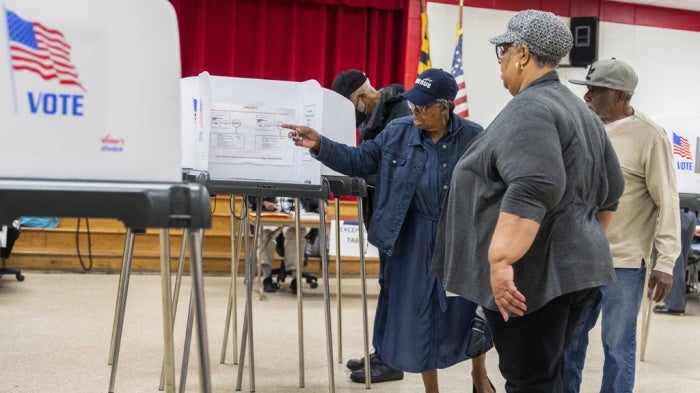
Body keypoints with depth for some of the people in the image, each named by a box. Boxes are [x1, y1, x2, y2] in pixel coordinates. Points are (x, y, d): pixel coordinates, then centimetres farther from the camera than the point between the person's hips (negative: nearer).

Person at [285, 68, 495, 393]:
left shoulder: (473, 137, -11)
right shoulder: (398, 133, -4)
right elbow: (359, 160, -4)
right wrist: (320, 145, -17)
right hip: (415, 239, 2)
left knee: (471, 310, 9)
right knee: (417, 314, 9)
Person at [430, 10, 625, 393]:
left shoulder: (528, 110, -15)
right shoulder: (580, 110, 15)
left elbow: (533, 189, -29)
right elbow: (609, 189, 20)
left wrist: (501, 261, -32)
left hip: (535, 274, -10)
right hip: (572, 268, 10)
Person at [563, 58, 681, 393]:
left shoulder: (649, 136, -11)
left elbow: (667, 202, -11)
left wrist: (665, 262, -15)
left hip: (623, 261, -6)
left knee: (617, 345, 4)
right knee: (568, 335, 15)